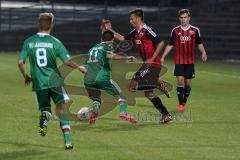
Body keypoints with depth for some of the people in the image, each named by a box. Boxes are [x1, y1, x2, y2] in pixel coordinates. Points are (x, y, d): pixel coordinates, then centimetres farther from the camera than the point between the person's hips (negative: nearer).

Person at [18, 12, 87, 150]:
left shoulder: (29, 42, 2)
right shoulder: (55, 42, -4)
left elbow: (20, 62, 0)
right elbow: (67, 61, -6)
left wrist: (26, 76, 17)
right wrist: (79, 67, 13)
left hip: (38, 83, 2)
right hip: (54, 81, -2)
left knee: (45, 109, 18)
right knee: (63, 107, 2)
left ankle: (45, 117, -21)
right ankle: (68, 142, -11)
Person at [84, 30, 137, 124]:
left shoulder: (93, 48, 28)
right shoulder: (108, 46, 8)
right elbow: (110, 55, -15)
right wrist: (126, 58, -21)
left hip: (88, 80, 5)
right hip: (102, 78, -5)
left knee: (96, 99, 24)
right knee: (120, 95, 6)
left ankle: (95, 109, -10)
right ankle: (123, 112, -20)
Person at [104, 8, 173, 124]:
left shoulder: (146, 30, -12)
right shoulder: (135, 33, 14)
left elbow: (161, 43, -17)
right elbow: (122, 38, 25)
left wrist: (152, 59, -19)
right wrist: (110, 29, 20)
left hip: (152, 64, -9)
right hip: (147, 65, 9)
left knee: (133, 86, -14)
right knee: (148, 93, 11)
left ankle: (159, 85, -12)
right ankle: (166, 115, 11)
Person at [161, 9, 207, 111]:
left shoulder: (195, 30, 2)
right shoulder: (175, 31, 3)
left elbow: (199, 43, 11)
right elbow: (170, 45, 10)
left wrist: (203, 53, -7)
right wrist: (163, 57, 5)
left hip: (190, 61, 1)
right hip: (179, 60, -1)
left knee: (188, 83, 6)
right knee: (180, 81, -10)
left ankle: (184, 102, 23)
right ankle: (180, 104, -8)